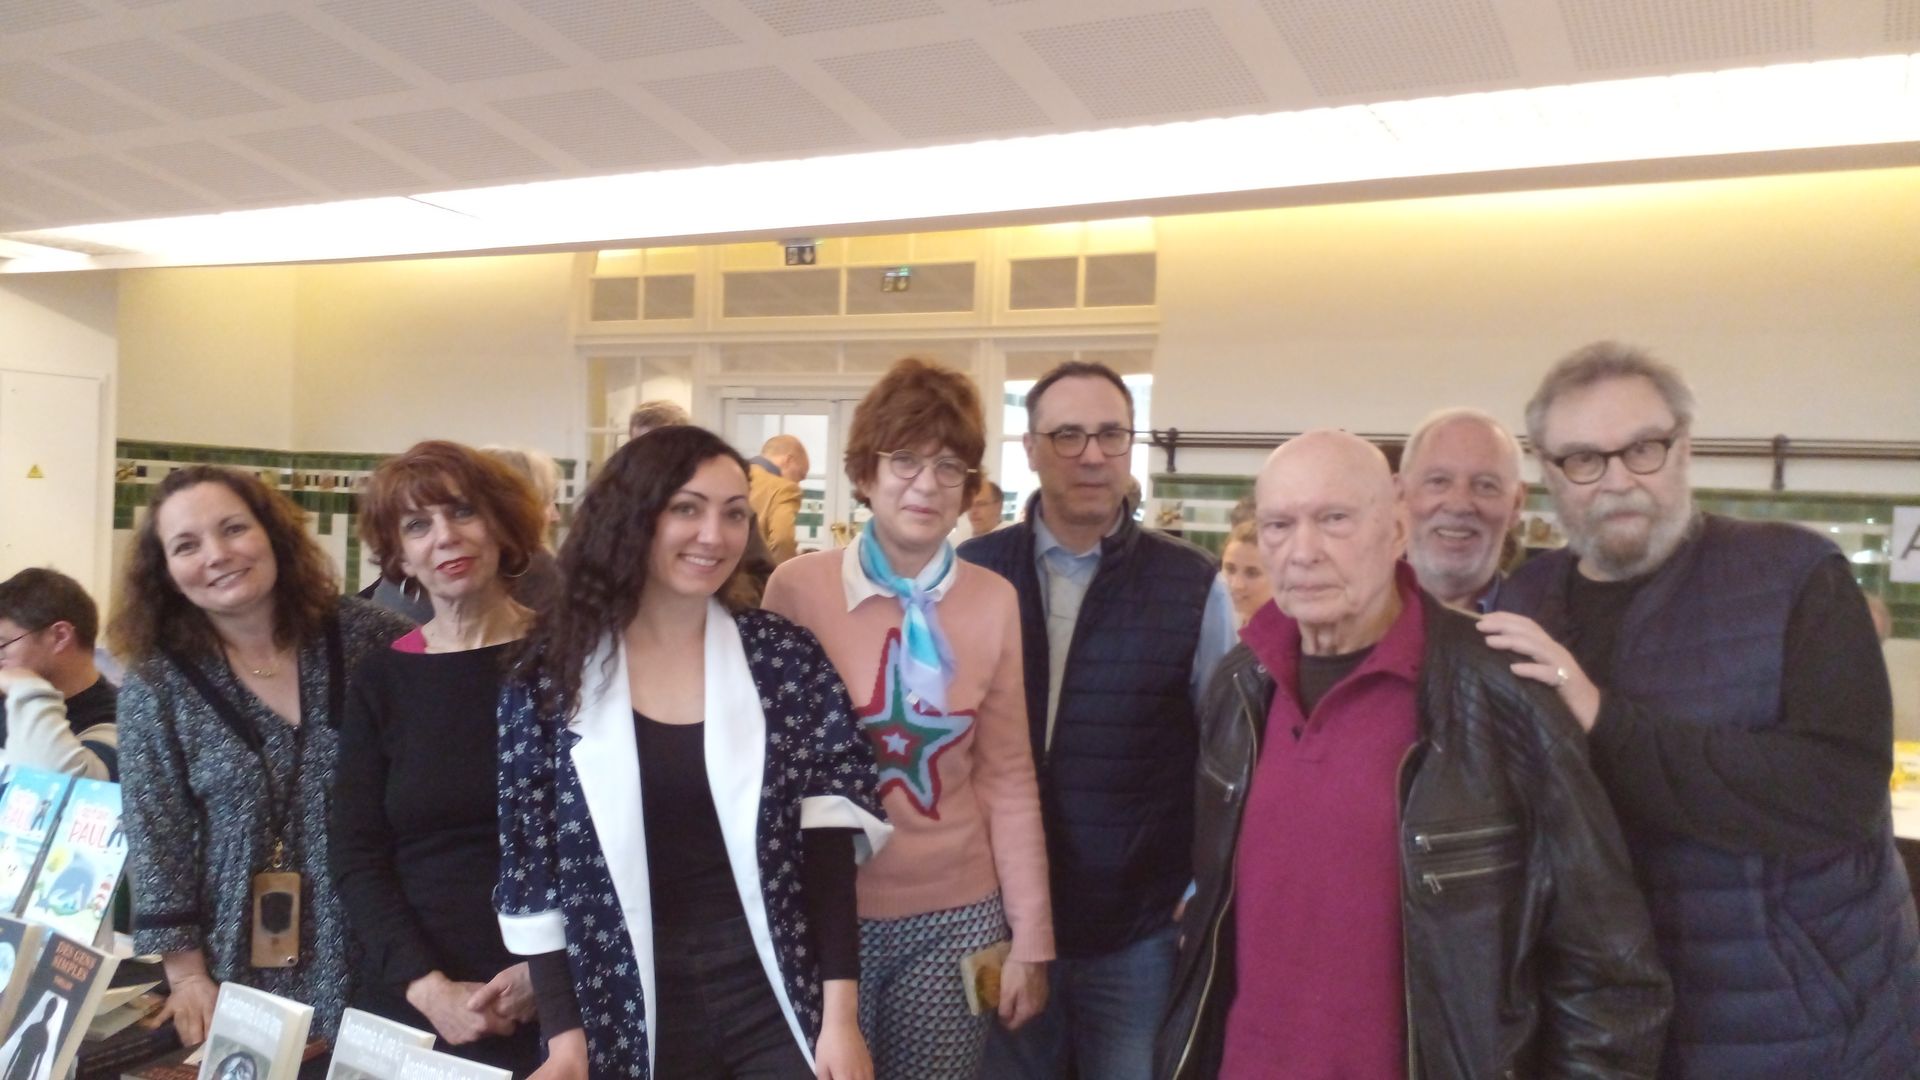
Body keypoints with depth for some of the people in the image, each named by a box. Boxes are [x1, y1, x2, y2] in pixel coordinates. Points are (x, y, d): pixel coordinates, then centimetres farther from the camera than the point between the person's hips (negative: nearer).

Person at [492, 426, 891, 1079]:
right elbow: (531, 863, -1)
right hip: (624, 1011, 0)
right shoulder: (552, 672, -4)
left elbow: (830, 839, -5)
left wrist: (841, 1015, -10)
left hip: (776, 998, 0)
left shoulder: (785, 657, -4)